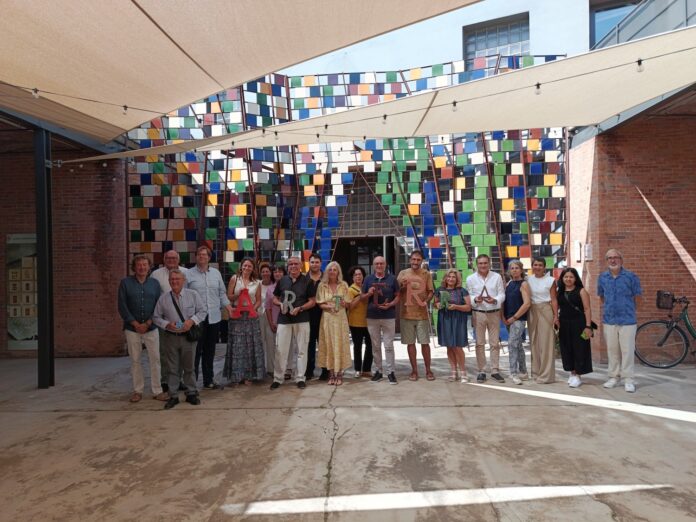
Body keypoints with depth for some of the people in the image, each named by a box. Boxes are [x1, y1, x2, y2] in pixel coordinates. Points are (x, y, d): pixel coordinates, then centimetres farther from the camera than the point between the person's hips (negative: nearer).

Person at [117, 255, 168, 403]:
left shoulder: (154, 283, 6)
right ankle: (137, 390, 19)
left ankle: (157, 390, 9)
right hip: (132, 328, -1)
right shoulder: (125, 283, 1)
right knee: (135, 360, 7)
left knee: (155, 359, 0)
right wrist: (136, 324, -9)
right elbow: (122, 306, -3)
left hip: (151, 328, 1)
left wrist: (148, 323, -8)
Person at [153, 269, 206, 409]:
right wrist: (167, 324, -12)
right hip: (171, 337, 1)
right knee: (173, 368, 9)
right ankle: (173, 396, 21)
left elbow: (202, 311, 0)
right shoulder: (163, 298, -1)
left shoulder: (193, 295, -3)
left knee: (189, 366, 11)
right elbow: (156, 317, 4)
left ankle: (191, 393, 25)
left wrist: (192, 320, -16)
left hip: (188, 336, 0)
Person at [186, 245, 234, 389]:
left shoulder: (216, 273, 12)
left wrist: (228, 306, 1)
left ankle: (208, 380, 22)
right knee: (196, 350, -2)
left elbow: (222, 293, 15)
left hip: (214, 317, 4)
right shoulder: (189, 274, 0)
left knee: (210, 350, 12)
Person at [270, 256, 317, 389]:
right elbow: (274, 299, 14)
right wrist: (280, 304, -8)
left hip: (302, 320, -1)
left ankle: (300, 378, 16)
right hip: (284, 320, 1)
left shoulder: (307, 281, 1)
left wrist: (300, 308, -15)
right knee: (280, 350, 2)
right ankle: (278, 378, 13)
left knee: (301, 350, 5)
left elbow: (312, 301, 0)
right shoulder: (282, 280, 7)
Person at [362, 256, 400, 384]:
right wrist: (368, 293, -12)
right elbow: (362, 298, 10)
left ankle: (391, 371, 9)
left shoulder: (392, 279, 3)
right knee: (375, 346, 9)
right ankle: (378, 370, 20)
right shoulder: (368, 279, 6)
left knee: (389, 345, 0)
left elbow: (397, 296, 5)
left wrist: (390, 304, -13)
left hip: (389, 316, -2)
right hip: (372, 317, 2)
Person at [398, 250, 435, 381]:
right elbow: (397, 292, 7)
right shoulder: (403, 273, 3)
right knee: (410, 343, 8)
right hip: (407, 313, 1)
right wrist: (402, 286, -14)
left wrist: (426, 301, -16)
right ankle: (414, 370, 19)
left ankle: (428, 370, 18)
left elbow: (431, 291, 3)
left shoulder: (426, 274, 2)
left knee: (425, 342, 4)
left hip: (422, 314, -1)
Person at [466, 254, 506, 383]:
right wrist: (475, 300, -19)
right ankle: (481, 371, 13)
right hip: (478, 313, 0)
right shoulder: (470, 279, 3)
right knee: (480, 343, 4)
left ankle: (495, 370, 15)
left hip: (494, 313, 1)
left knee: (495, 343, 6)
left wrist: (495, 300, -20)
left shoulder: (497, 277, 3)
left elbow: (502, 294, 1)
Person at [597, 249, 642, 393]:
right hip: (609, 320, 3)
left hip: (627, 320, -3)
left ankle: (628, 379, 10)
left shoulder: (631, 277, -7)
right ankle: (614, 377, 21)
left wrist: (629, 311, 12)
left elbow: (637, 297, 4)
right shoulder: (602, 277, 4)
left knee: (627, 350, 0)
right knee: (612, 350, 10)